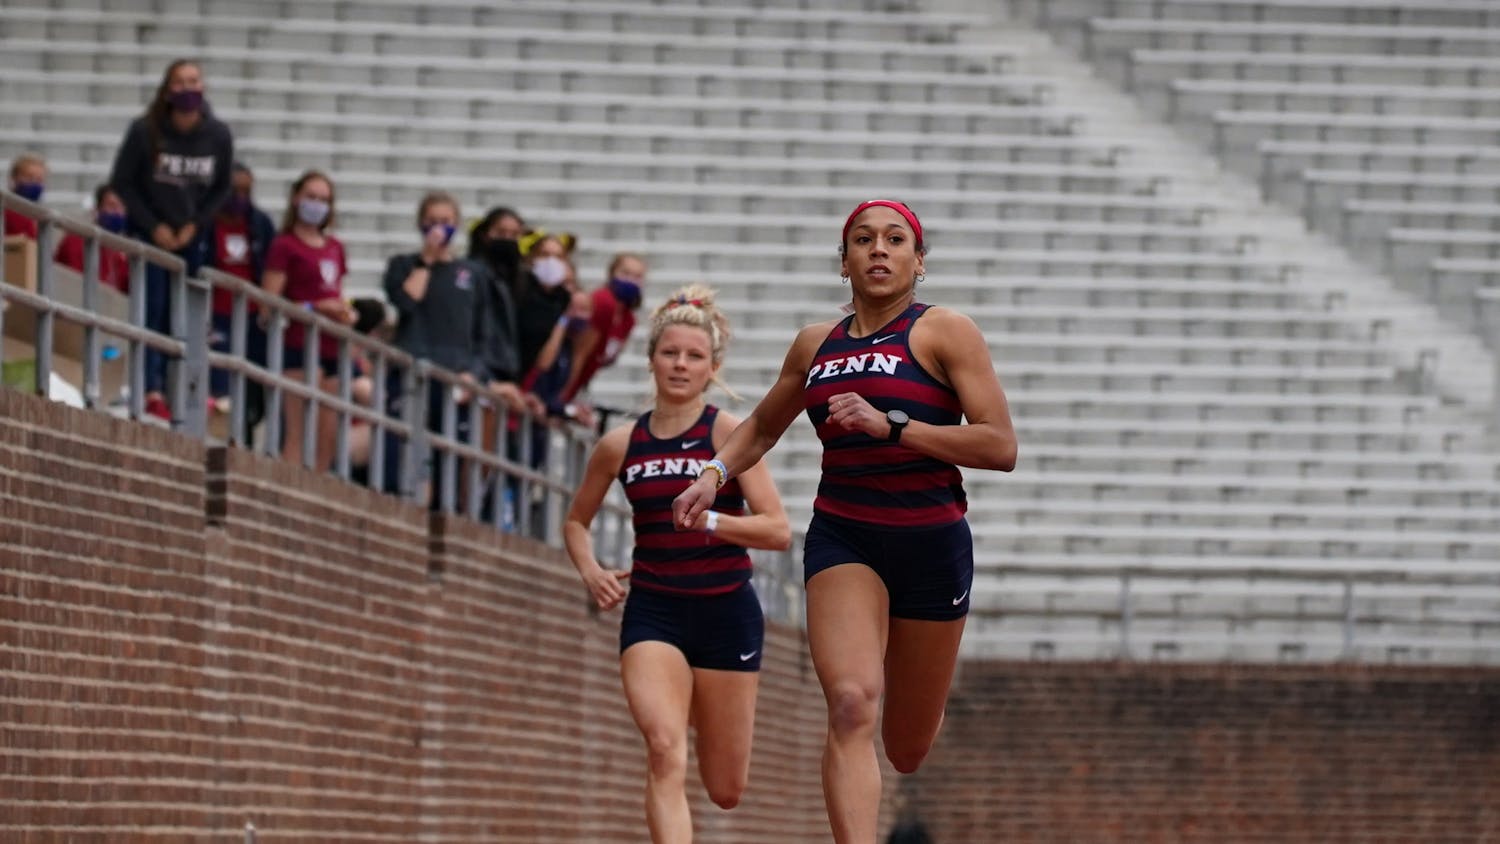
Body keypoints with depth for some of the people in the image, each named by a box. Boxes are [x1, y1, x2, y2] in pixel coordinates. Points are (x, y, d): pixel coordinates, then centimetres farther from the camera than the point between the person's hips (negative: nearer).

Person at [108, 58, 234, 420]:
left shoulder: (218, 136, -4)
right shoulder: (145, 131, -12)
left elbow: (220, 189, 7)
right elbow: (122, 183, -4)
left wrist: (195, 225, -5)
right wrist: (155, 227, -9)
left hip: (190, 237, 3)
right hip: (150, 233, -3)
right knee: (153, 310, -11)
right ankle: (152, 391, -15)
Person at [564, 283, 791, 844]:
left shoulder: (729, 433, -5)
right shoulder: (619, 446, 4)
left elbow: (778, 530, -11)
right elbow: (576, 521, 20)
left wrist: (707, 520, -25)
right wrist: (590, 572, 0)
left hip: (726, 611, -1)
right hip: (653, 612, 1)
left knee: (725, 790, 9)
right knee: (665, 749, -25)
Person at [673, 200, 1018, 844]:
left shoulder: (944, 332, -5)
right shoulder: (817, 345, 10)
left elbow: (1001, 447, -13)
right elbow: (762, 427, 28)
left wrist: (890, 425, -20)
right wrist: (715, 473, 9)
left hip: (931, 543, -2)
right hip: (842, 539, 2)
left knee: (906, 749, 11)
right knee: (851, 704, -24)